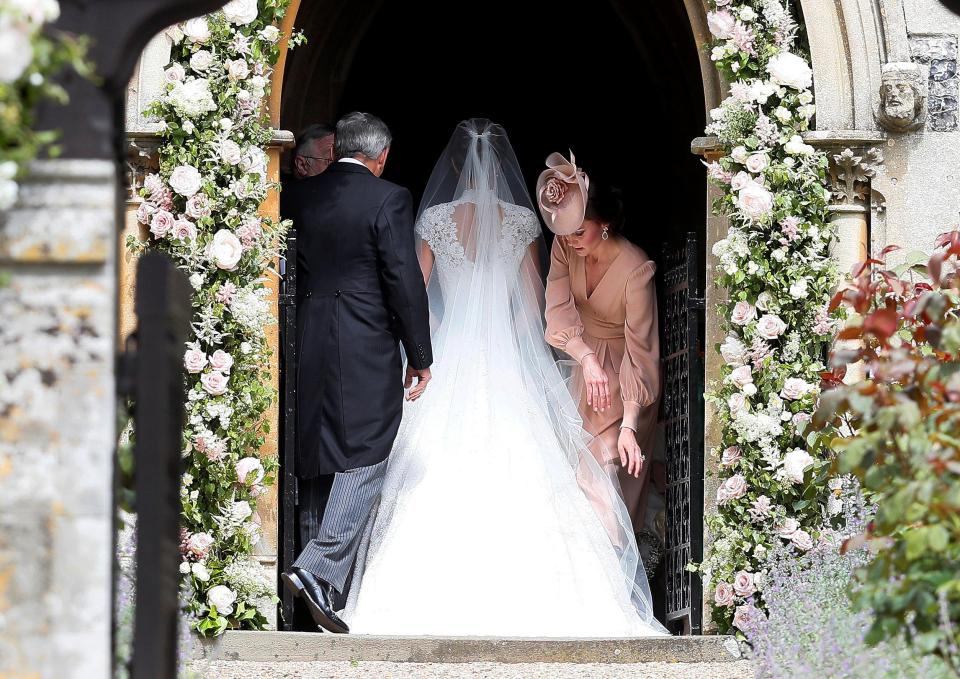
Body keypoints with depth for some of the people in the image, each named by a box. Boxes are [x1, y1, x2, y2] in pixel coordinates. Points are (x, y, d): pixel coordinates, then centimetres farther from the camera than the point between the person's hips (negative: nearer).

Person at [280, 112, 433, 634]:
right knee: (366, 458, -4)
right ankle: (319, 568, -18)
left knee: (324, 453, 13)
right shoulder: (388, 200, -9)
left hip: (310, 348, 6)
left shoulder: (305, 196, 7)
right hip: (367, 350, -6)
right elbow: (404, 282, -10)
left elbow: (294, 273, 12)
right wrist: (419, 356, -3)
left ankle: (326, 577, 17)